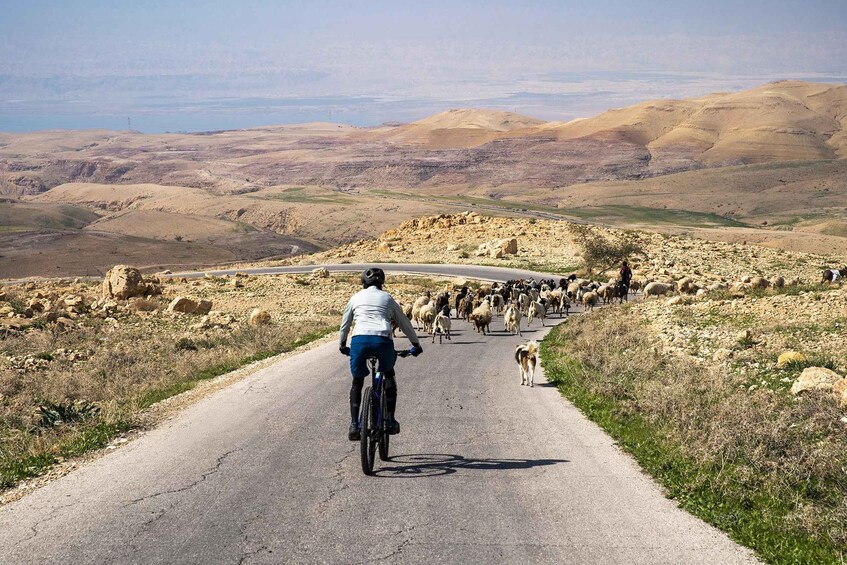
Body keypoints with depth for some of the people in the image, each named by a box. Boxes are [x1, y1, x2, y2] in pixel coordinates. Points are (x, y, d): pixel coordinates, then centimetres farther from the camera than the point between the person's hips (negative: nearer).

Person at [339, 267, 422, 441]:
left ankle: (354, 424, 6)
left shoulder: (356, 297, 22)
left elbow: (345, 324, 31)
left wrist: (342, 345, 48)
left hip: (359, 340, 0)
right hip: (383, 341, 0)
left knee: (357, 382, 18)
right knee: (389, 376, 27)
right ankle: (390, 420, 19)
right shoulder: (387, 298, 21)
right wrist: (416, 345, 41)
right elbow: (404, 323, 28)